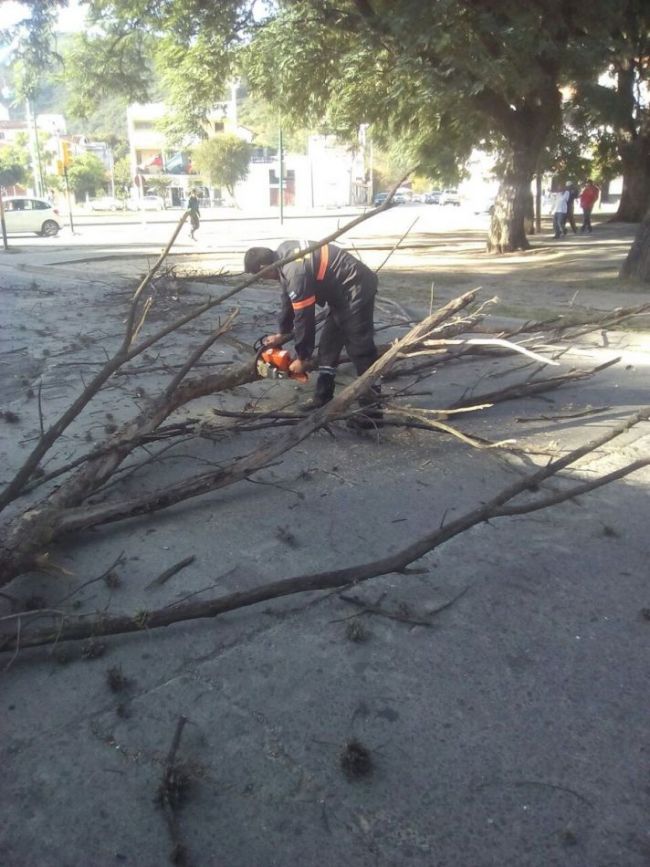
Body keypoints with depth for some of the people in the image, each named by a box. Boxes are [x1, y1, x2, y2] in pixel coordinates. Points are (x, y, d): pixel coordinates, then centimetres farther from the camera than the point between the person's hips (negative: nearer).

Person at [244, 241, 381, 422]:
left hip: (356, 290, -10)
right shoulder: (284, 255, 4)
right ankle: (323, 397, 24)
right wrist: (283, 334, 25)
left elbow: (304, 318, -19)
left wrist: (302, 358, -8)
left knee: (359, 349, -9)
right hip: (342, 291, 10)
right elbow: (289, 300, 17)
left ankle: (372, 409, -5)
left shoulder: (295, 272, -26)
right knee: (328, 343, 15)